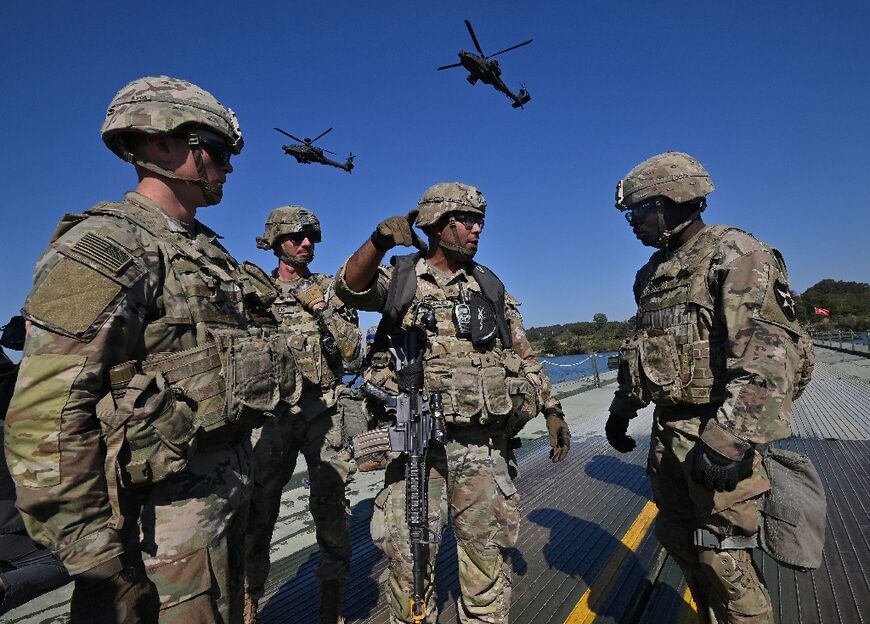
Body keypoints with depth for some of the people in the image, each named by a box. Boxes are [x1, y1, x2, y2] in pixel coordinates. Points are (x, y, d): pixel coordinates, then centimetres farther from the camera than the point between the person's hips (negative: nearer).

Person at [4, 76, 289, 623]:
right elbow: (46, 415, -20)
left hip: (230, 495, 8)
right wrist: (94, 555, -18)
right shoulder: (104, 247, -15)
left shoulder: (209, 254, 12)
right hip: (163, 520, -8)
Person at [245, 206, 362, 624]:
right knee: (258, 509, 7)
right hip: (272, 412, 0)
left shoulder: (331, 289, 7)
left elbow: (352, 349, -1)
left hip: (325, 411, 0)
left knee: (331, 507, 6)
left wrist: (323, 308, -10)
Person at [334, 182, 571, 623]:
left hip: (482, 443, 2)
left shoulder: (491, 288, 11)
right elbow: (351, 288, -15)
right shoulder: (401, 279, 4)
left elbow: (523, 355, 14)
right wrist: (380, 239, -33)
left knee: (487, 553, 12)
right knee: (409, 555, 5)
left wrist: (552, 410, 6)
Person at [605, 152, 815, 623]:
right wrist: (622, 408, 23)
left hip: (719, 431, -8)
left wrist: (730, 435, -31)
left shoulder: (734, 254, -11)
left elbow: (769, 349, -24)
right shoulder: (654, 272, 13)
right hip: (669, 429, 8)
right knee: (677, 539, 19)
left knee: (722, 557, 2)